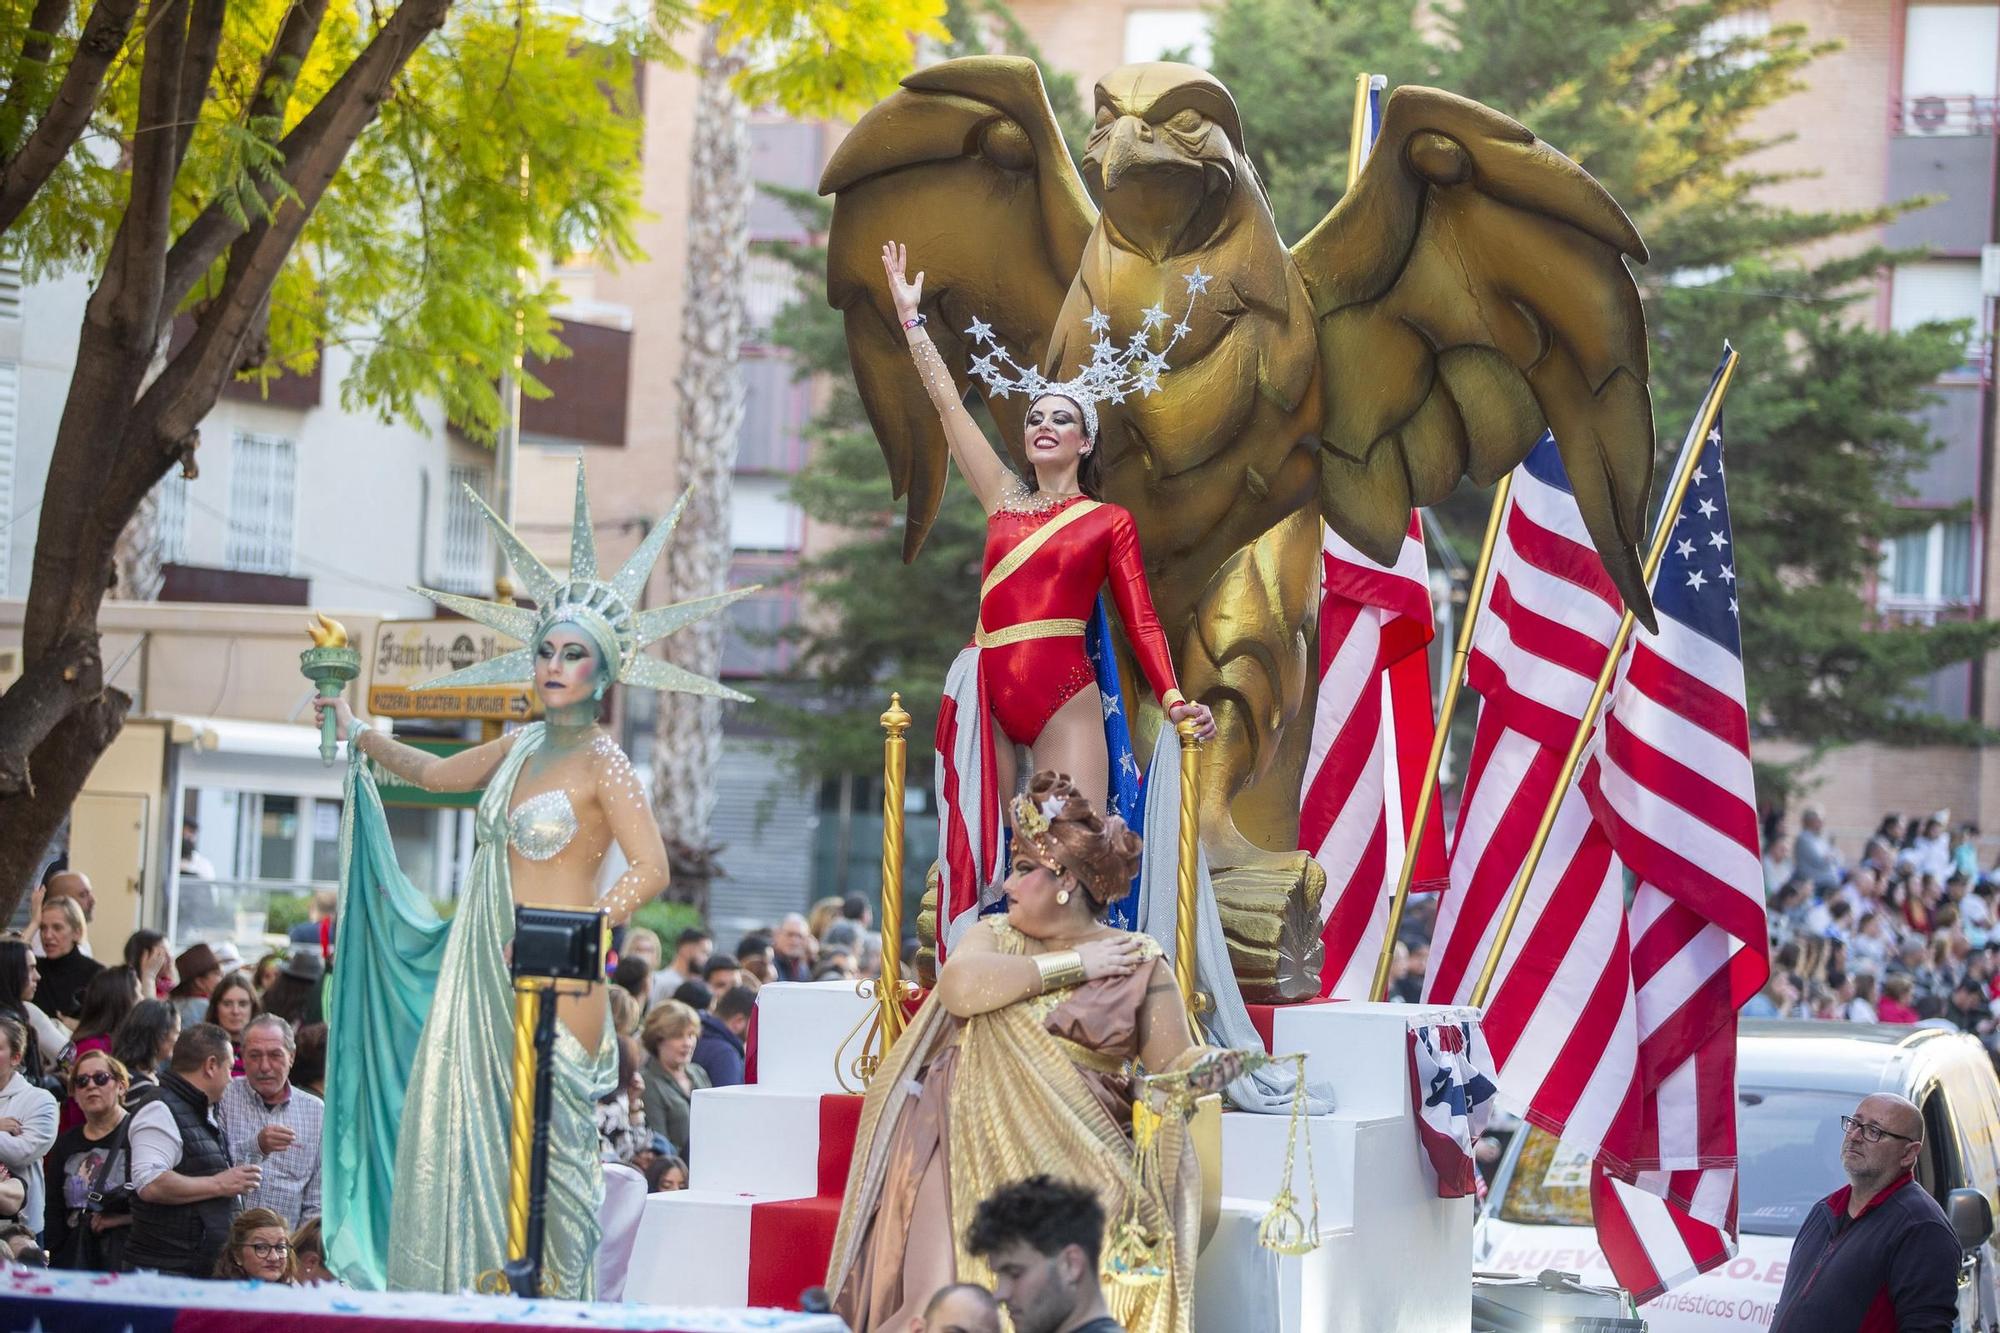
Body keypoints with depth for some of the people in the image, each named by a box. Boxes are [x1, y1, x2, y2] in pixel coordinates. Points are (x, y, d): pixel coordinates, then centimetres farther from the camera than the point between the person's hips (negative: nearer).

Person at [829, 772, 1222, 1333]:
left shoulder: (1137, 962, 8)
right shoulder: (995, 936, 16)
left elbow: (1173, 1065, 4)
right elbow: (960, 987, -6)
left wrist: (1206, 1069, -20)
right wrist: (1073, 964, -4)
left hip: (1068, 1152, -2)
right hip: (971, 1141, 2)